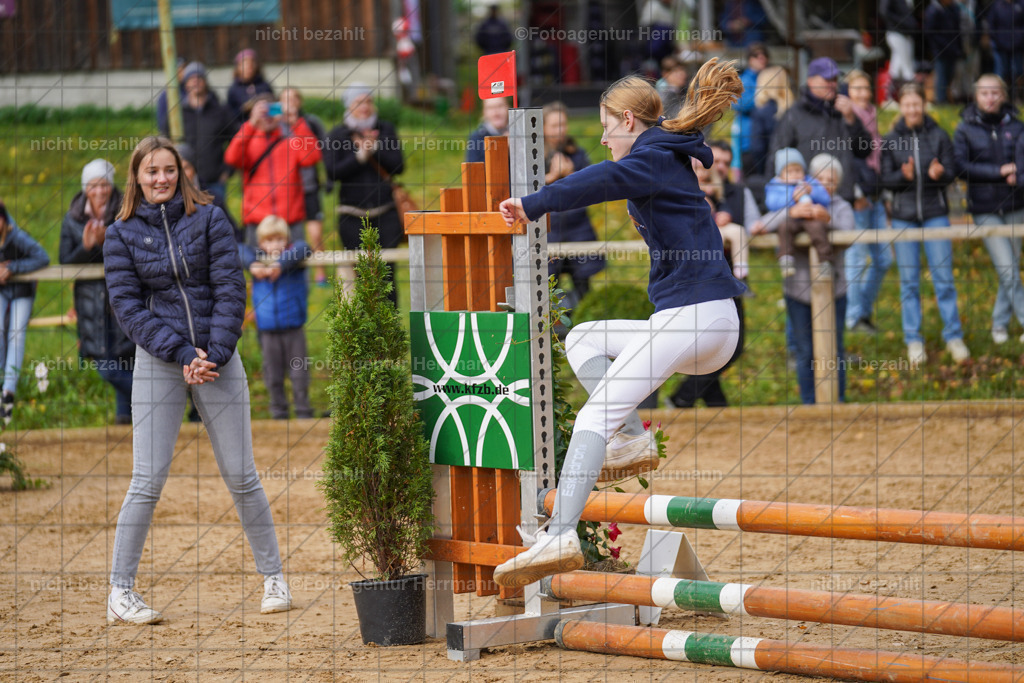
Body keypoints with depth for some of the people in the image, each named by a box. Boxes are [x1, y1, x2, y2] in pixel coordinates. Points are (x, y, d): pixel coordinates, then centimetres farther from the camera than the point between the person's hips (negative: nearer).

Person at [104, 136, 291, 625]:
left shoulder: (209, 219, 3)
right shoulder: (121, 235, 3)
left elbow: (230, 289, -1)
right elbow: (127, 306, -3)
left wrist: (215, 354, -12)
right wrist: (181, 354, -13)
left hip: (217, 355, 1)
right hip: (158, 362, -1)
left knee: (241, 475, 3)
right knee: (148, 480, -6)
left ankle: (273, 577, 14)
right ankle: (120, 592, -1)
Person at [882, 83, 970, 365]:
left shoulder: (938, 136, 1)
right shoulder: (890, 140, 3)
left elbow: (951, 172, -1)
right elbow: (885, 178, 0)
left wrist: (939, 174, -23)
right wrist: (904, 176, -20)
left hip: (935, 212, -1)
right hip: (904, 215, 1)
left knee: (943, 276, -2)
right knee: (909, 281, 3)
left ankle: (954, 336, 7)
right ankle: (913, 340, 11)